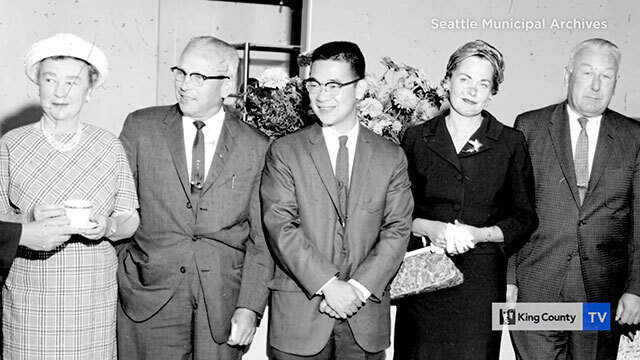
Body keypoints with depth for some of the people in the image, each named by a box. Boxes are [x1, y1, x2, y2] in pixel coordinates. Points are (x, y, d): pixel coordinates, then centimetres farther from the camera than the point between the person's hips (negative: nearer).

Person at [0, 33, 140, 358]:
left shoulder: (110, 147, 2)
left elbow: (130, 219, 4)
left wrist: (108, 226, -15)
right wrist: (29, 221, -18)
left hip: (95, 296, 1)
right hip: (29, 296, -1)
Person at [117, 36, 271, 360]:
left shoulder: (256, 147, 1)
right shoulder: (141, 127, 3)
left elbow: (261, 239, 1)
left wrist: (250, 308, -4)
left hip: (222, 303, 0)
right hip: (149, 297, 0)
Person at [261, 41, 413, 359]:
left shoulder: (391, 157, 6)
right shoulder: (284, 152, 0)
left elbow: (397, 230, 0)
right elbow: (280, 227, -8)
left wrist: (360, 287, -12)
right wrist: (328, 285, -16)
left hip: (366, 315, 2)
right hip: (298, 314, -1)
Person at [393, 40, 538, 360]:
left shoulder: (511, 143, 4)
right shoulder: (417, 138, 6)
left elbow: (525, 217, 5)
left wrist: (479, 233, -11)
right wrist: (428, 228, -13)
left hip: (482, 280, 0)